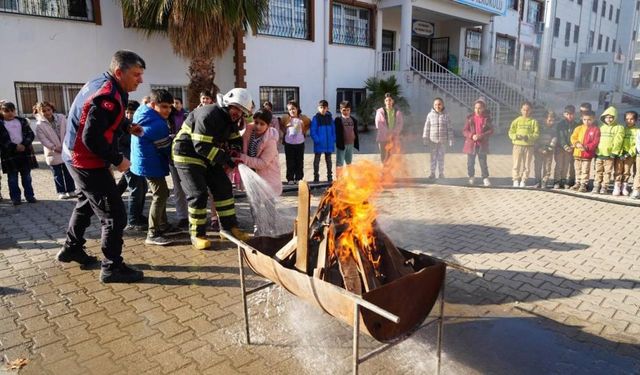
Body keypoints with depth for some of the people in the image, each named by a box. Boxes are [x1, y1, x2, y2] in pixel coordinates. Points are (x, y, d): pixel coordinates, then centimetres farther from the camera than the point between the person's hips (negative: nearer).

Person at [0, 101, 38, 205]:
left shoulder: (22, 121, 8)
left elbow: (31, 134, 2)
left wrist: (23, 145, -12)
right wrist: (15, 147, -17)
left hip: (25, 152, 2)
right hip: (9, 154, -2)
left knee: (27, 177, 9)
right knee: (12, 178, 4)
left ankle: (29, 196, 17)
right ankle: (15, 197, 11)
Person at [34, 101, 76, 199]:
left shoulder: (61, 118, -2)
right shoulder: (39, 125, -9)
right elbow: (43, 139, -12)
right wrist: (54, 147, -18)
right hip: (53, 153, -2)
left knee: (68, 172, 10)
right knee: (57, 174, 5)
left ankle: (71, 190, 19)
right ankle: (61, 192, 15)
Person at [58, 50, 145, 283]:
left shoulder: (100, 83, 5)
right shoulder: (108, 97, -25)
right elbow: (92, 138, -29)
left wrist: (127, 126, 7)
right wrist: (118, 160, -18)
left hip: (77, 156, 11)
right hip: (88, 162, -11)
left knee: (87, 202, 29)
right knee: (114, 215, -5)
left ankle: (71, 249, 45)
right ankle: (112, 268, 6)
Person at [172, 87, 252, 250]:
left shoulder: (230, 120, 3)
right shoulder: (208, 115, -26)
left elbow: (236, 140, 11)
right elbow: (201, 146, -30)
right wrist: (225, 159, -26)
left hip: (208, 156, 9)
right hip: (188, 155, -9)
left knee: (224, 187, 5)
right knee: (198, 194, -11)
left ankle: (230, 226, 13)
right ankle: (197, 234, 4)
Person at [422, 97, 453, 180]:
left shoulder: (446, 115, -1)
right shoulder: (430, 115, -1)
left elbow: (449, 128, 0)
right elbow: (426, 128, 1)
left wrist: (450, 140, -3)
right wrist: (425, 140, 0)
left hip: (443, 140, 0)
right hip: (433, 140, 0)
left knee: (441, 157, 8)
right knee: (433, 157, 5)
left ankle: (441, 173, 18)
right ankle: (432, 173, 13)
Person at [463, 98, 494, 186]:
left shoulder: (487, 118, -1)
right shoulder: (470, 118, 0)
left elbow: (491, 130, -3)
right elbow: (464, 131, -1)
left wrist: (481, 136, -18)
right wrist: (472, 136, -18)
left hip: (482, 144, -1)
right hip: (471, 144, 1)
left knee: (483, 162, 3)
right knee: (470, 163, 9)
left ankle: (485, 178, 13)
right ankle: (471, 177, 25)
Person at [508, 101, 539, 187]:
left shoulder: (533, 121, 4)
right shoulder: (517, 120, 6)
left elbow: (536, 134, -2)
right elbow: (511, 133, 3)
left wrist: (528, 137, -18)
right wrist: (516, 136, -16)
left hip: (529, 146, 0)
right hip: (518, 145, 0)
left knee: (526, 165, 3)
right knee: (517, 164, 1)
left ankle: (523, 180, 10)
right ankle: (516, 180, 9)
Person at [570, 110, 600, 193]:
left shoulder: (595, 129, -4)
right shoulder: (578, 128, 6)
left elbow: (595, 142, -9)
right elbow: (573, 138, 2)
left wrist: (586, 147, -21)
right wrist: (577, 143, -17)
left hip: (588, 154, -4)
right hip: (577, 153, 4)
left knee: (585, 170, 2)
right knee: (578, 170, 15)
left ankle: (583, 184, 10)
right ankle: (578, 183, 26)